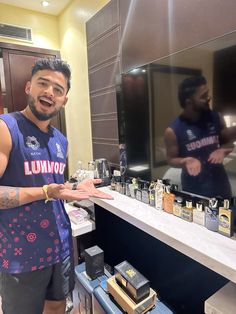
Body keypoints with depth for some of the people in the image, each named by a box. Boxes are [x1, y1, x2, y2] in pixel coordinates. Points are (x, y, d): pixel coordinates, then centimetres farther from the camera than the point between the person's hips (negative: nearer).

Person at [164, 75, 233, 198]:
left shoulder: (215, 117, -7)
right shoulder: (173, 130, -18)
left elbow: (228, 142, 7)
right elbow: (171, 159, -6)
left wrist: (222, 150, -15)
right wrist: (185, 161, -27)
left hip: (220, 183, 4)